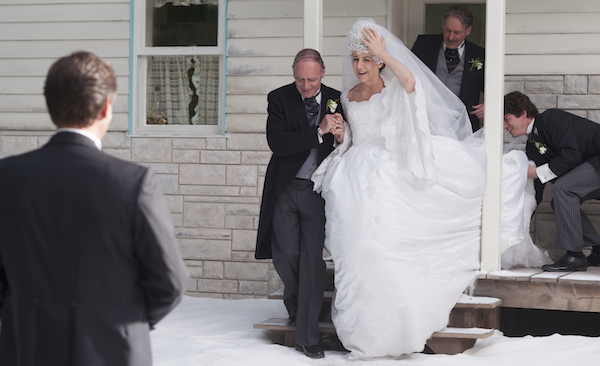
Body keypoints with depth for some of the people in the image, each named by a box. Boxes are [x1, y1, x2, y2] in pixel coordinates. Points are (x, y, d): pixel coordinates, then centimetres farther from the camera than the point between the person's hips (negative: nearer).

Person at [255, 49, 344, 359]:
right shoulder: (280, 99, -4)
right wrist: (319, 132, -23)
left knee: (313, 260, -4)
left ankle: (307, 336, 1)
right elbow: (277, 144, -18)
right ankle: (295, 304, 36)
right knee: (285, 256, 3)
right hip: (285, 189, 0)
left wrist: (342, 136, -13)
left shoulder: (336, 101, 2)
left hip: (318, 191, 0)